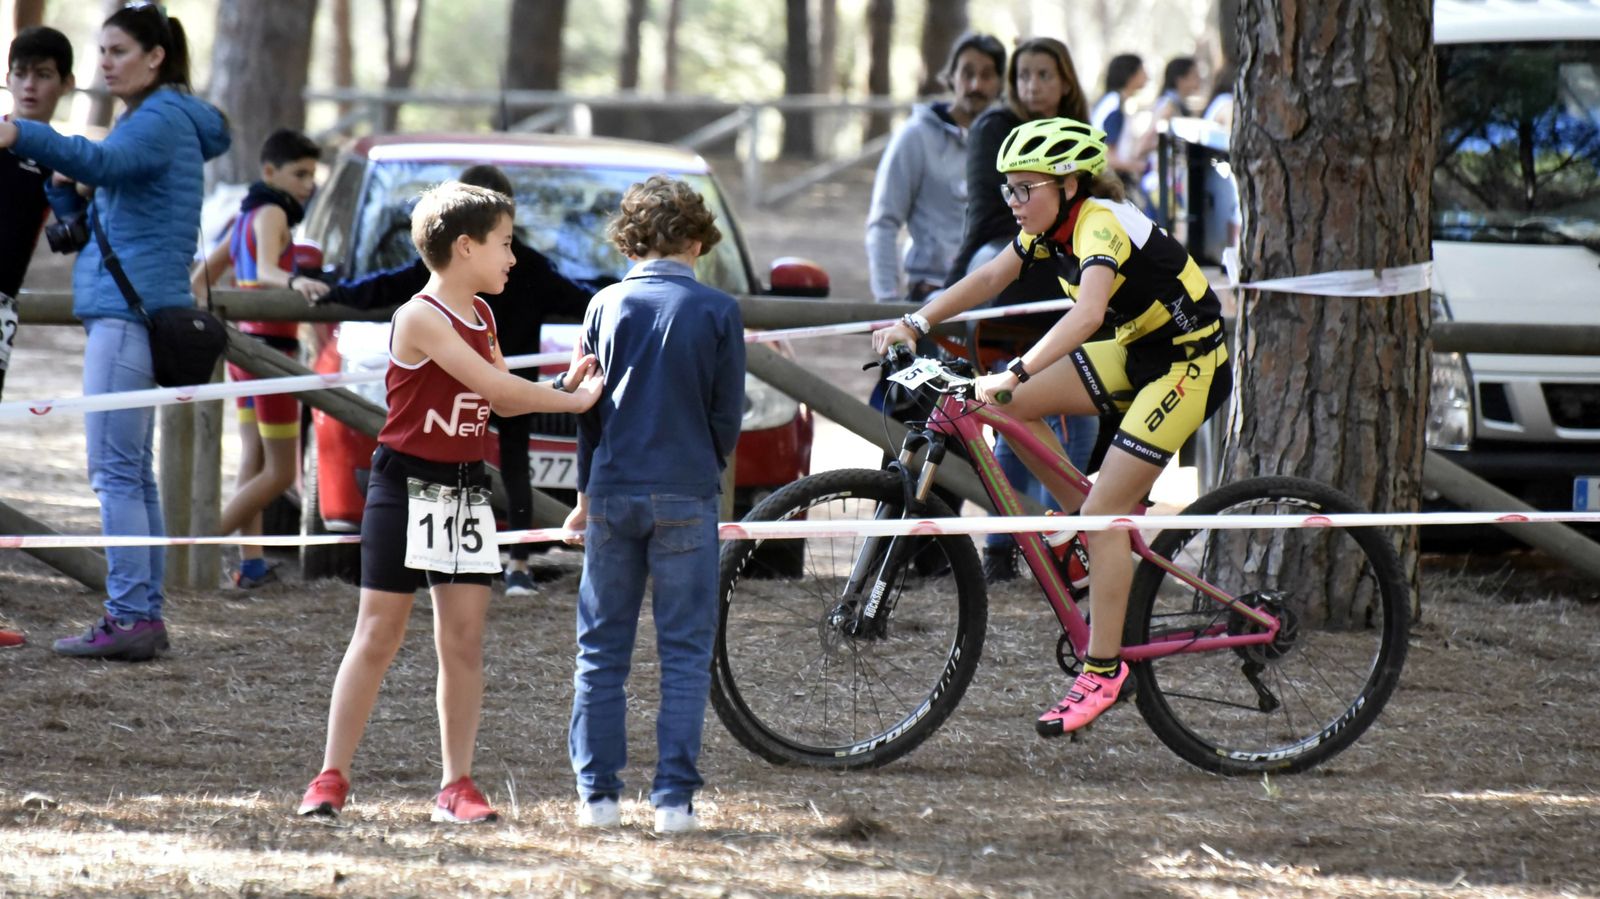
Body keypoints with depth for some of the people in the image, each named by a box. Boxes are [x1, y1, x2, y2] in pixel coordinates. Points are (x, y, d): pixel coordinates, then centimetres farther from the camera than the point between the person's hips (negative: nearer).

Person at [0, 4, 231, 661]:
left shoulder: (162, 120, -9)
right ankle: (145, 617, 12)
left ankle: (129, 617, -15)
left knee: (116, 469, -12)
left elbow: (103, 162, -31)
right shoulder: (148, 120, 22)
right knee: (132, 472, 10)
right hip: (124, 311, 10)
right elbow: (90, 222, 22)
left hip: (132, 310, -10)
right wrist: (60, 186, 0)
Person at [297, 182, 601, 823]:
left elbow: (505, 402, 13)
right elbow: (494, 385, -21)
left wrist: (563, 385, -2)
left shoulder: (480, 316, 10)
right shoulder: (422, 317, -16)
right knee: (378, 635, -3)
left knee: (464, 639, 3)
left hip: (465, 489, 7)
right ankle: (332, 778, 2)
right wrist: (571, 402, -13)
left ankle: (457, 784, 7)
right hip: (406, 487, -7)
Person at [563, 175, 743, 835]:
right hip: (685, 496, -2)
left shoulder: (607, 306, 3)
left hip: (613, 495, 2)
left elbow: (587, 407, 8)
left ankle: (597, 794, 8)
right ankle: (674, 797, -4)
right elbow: (728, 412, 1)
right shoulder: (717, 311, -4)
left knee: (601, 650, 9)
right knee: (685, 652, 2)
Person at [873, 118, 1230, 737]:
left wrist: (1013, 373, -48)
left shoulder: (1101, 223, -26)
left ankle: (1103, 671, -8)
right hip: (1140, 352, 9)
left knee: (1104, 510, -14)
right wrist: (916, 324, -6)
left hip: (1190, 365, -9)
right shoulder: (1051, 228, 1)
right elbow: (990, 277, 6)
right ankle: (1087, 527, 11)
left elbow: (1087, 313, -41)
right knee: (1011, 406, -4)